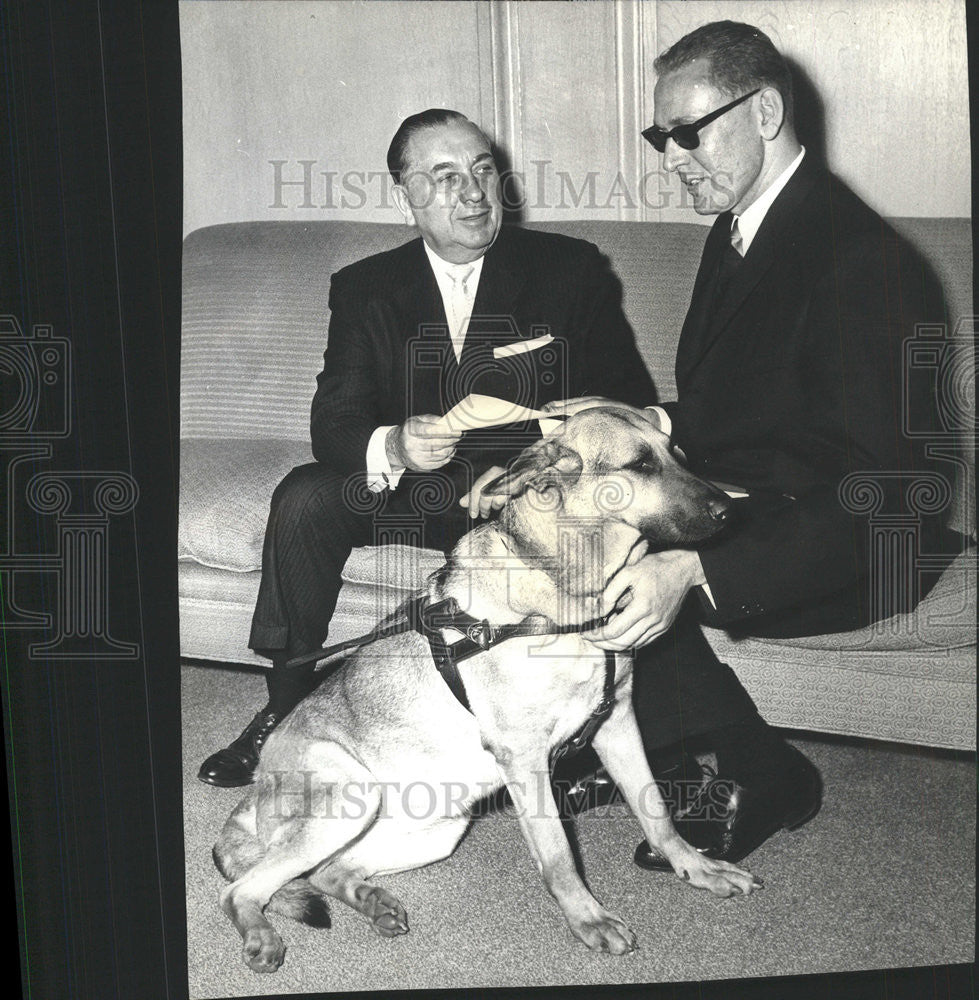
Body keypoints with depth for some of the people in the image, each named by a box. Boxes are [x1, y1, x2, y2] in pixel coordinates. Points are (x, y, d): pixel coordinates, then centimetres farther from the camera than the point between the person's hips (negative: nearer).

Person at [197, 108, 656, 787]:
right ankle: (286, 712, -6)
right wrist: (392, 448, -33)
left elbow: (627, 401, -7)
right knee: (304, 498, -21)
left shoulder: (570, 268, -2)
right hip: (409, 487, 2)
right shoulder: (365, 289, 3)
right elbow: (334, 422, -6)